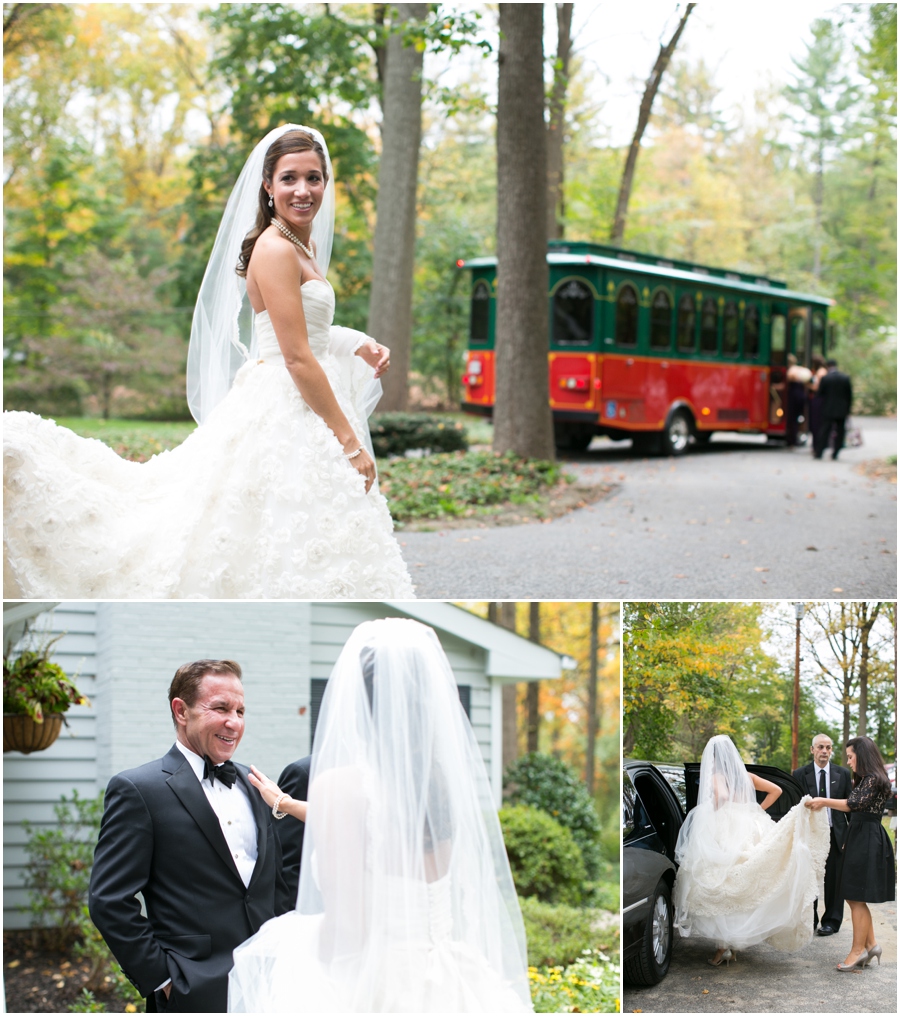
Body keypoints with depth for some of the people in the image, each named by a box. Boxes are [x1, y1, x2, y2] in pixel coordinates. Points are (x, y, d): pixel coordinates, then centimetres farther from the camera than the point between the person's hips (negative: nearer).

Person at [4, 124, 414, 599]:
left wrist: (358, 347, 8)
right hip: (281, 418, -10)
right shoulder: (274, 248, -15)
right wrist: (351, 442, -17)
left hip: (301, 414, 10)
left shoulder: (304, 246, 14)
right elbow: (298, 358, -19)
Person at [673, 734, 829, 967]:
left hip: (723, 835, -6)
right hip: (749, 832, 6)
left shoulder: (715, 778, -3)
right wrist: (757, 811, 14)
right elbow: (776, 791, 16)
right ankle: (735, 946, 18)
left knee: (720, 890, -2)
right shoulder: (747, 776, 14)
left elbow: (721, 797, -23)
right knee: (742, 892, 12)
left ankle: (723, 946, -7)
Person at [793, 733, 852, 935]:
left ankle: (831, 922, 15)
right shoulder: (800, 774, 1)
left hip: (836, 834, 0)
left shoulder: (843, 774, 5)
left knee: (833, 879, 4)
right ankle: (809, 920, 19)